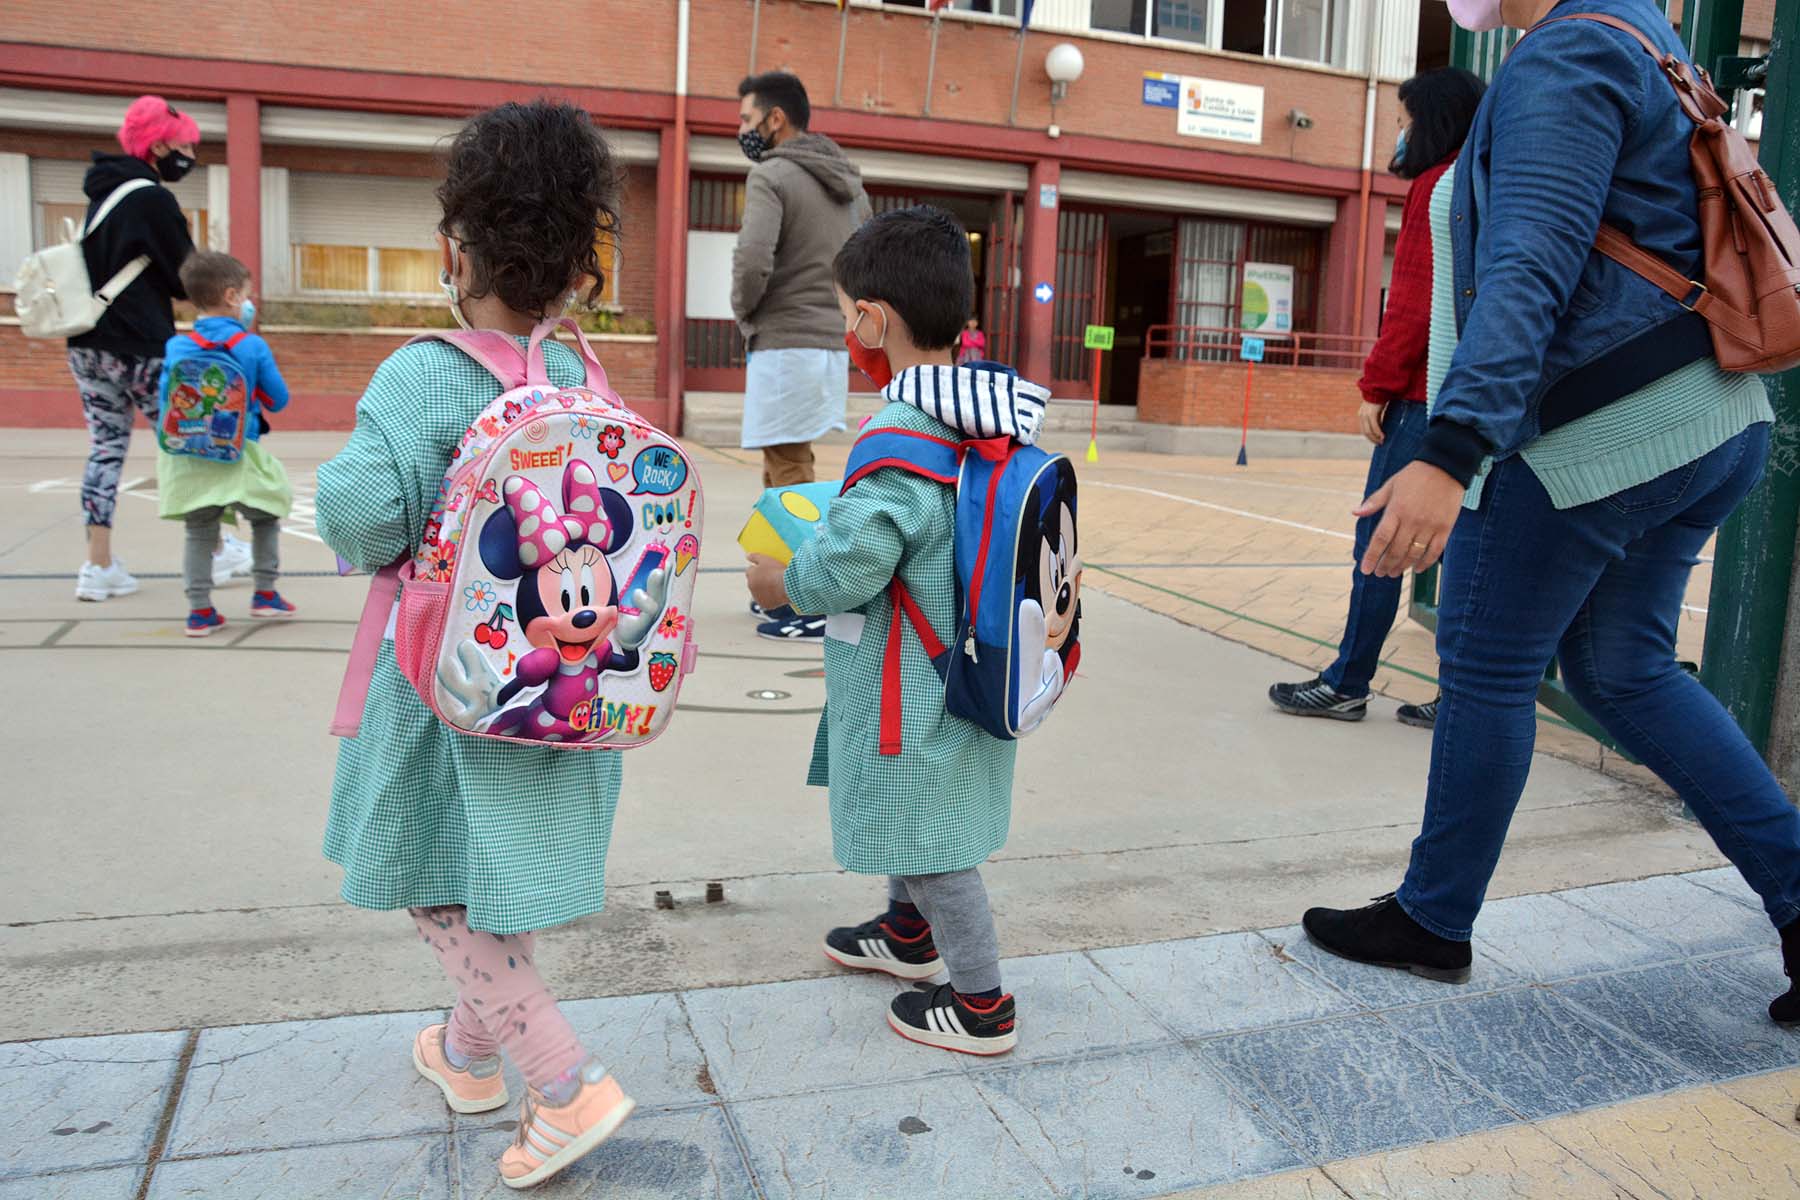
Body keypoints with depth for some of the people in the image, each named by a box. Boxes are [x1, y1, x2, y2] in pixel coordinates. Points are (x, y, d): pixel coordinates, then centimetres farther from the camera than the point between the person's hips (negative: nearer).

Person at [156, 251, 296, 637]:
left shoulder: (177, 347, 0)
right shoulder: (253, 346, -7)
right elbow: (278, 400, 0)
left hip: (189, 458, 3)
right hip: (238, 457, -2)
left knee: (199, 534, 12)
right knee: (266, 518, 20)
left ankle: (200, 611, 12)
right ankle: (265, 594, 20)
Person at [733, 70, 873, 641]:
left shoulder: (771, 175, -10)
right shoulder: (848, 181, 15)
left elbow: (753, 260, -23)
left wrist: (743, 310, -5)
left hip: (785, 345, -9)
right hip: (833, 342, 9)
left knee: (790, 476, -5)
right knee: (784, 468, 18)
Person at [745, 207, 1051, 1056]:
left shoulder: (899, 437, -28)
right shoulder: (996, 414, 0)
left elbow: (847, 568, -28)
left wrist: (775, 583, -8)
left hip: (909, 689, -9)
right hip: (967, 664, 9)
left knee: (927, 837, 7)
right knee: (903, 810, 28)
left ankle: (981, 1005, 22)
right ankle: (908, 934, 48)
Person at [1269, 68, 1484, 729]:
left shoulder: (1437, 186, -6)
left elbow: (1416, 301, -14)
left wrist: (1377, 384, -11)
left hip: (1427, 393, -9)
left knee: (1379, 537, -4)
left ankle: (1347, 685, 2)